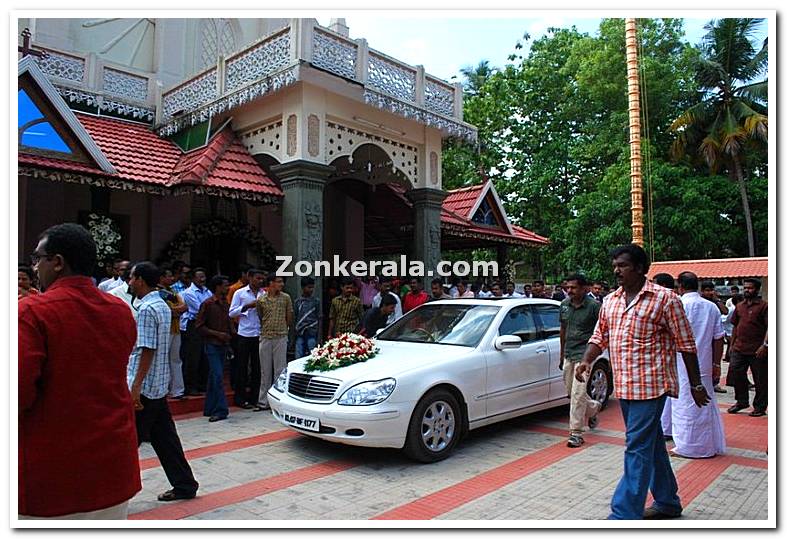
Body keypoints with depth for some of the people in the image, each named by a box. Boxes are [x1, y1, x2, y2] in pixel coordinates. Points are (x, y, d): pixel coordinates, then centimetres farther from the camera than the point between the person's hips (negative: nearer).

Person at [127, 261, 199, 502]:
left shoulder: (146, 309, -15)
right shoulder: (163, 306, 13)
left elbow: (147, 350, -20)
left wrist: (135, 387, -21)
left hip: (144, 387, -9)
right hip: (159, 385, 9)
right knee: (164, 437, 13)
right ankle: (184, 485, 19)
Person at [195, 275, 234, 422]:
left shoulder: (225, 303, 11)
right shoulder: (207, 304, -11)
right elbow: (199, 325, -12)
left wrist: (231, 334, 7)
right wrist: (217, 334, -17)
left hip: (223, 345, 7)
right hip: (212, 345, -7)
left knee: (214, 377, 11)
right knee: (217, 377, -11)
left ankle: (210, 409, 18)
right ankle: (221, 410, -8)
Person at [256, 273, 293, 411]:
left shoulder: (286, 298, 1)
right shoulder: (260, 300, 1)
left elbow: (289, 317, 8)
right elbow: (259, 318, 11)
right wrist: (265, 330, 11)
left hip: (281, 337, -1)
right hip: (265, 338, 1)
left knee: (279, 370, 2)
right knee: (265, 371, 9)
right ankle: (263, 401, 18)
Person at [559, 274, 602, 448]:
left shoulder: (594, 306, -11)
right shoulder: (564, 304, 7)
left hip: (584, 354, -7)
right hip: (568, 354, 7)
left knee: (578, 394, -8)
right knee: (571, 392, 15)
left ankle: (576, 432, 2)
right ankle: (593, 407, 44)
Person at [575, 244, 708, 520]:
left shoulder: (665, 299, -8)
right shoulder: (610, 301, 10)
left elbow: (686, 345, -4)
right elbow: (600, 337, 14)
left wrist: (696, 385, -1)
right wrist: (586, 361, -5)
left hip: (650, 385, -7)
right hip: (624, 386, 7)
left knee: (638, 449, -7)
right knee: (652, 445, 18)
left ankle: (624, 516, -4)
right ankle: (668, 502, 34)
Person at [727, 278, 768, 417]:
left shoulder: (764, 305, -5)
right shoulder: (740, 306, 13)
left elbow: (769, 327, -12)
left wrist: (765, 344, -20)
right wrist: (733, 343, 17)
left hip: (757, 350, -5)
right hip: (739, 348, 6)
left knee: (760, 379, 5)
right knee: (735, 372, 3)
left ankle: (760, 407, 17)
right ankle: (742, 401, 19)